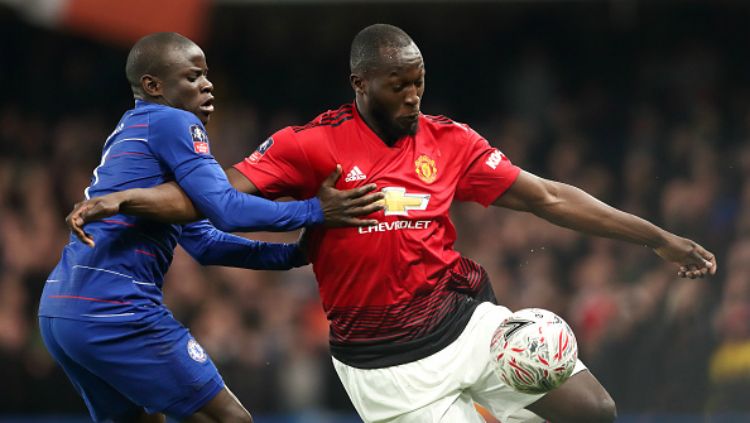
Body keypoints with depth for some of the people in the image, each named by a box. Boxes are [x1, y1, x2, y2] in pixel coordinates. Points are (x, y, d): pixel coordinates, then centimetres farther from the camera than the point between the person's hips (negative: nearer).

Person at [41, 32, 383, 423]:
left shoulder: (132, 131, 24)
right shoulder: (173, 123, -5)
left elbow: (203, 242, 23)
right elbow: (225, 209, -17)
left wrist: (294, 254, 16)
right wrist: (315, 211, -10)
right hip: (114, 312, -10)